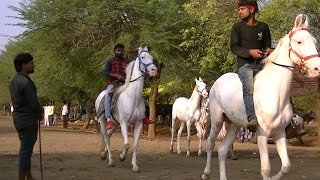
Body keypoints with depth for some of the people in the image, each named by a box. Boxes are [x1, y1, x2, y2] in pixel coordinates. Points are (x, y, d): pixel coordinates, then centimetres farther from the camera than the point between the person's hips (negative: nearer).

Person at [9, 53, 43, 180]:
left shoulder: (14, 80, 9)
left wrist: (37, 112, 9)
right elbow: (33, 103, -20)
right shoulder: (26, 82, -20)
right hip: (28, 120, -10)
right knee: (26, 150, -4)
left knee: (26, 149, 17)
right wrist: (41, 111, 2)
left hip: (19, 118, 10)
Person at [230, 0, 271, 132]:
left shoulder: (263, 27, 13)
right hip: (244, 63, -4)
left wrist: (267, 50, -6)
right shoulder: (237, 27, 5)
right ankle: (252, 119, -37)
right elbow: (234, 47, -2)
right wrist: (250, 52, -19)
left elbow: (267, 44, 19)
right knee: (249, 89, -25)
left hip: (260, 63, 4)